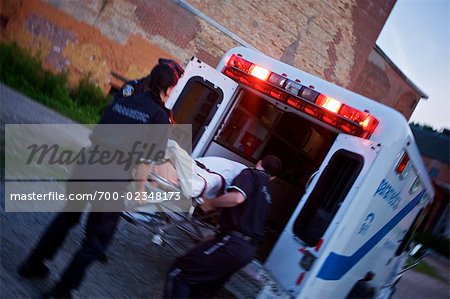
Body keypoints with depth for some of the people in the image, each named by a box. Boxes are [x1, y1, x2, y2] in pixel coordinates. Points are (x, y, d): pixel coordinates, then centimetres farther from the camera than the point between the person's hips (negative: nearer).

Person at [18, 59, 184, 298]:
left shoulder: (123, 98, 11)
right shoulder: (160, 116, -3)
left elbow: (97, 134, 15)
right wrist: (140, 189, 3)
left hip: (86, 166, 5)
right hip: (113, 178, -5)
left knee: (68, 215, 30)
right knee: (97, 239, 14)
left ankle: (33, 264, 41)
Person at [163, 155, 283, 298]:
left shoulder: (251, 173, 0)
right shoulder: (266, 194, 24)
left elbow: (237, 197, -20)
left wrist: (211, 203, -5)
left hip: (234, 243, -9)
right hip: (249, 248, 9)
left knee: (178, 273, -9)